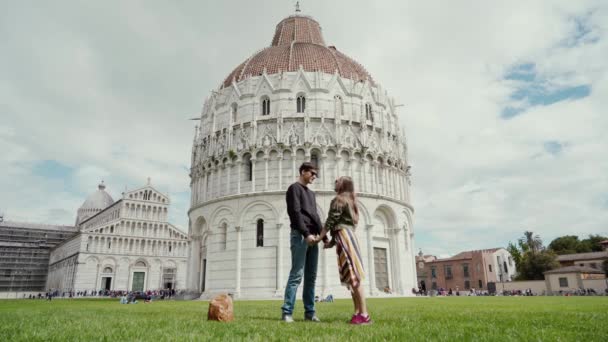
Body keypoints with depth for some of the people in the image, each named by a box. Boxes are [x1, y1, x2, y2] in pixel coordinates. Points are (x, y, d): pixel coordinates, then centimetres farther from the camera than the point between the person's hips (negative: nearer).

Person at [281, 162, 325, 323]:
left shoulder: (311, 193, 25)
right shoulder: (294, 188, 0)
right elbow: (295, 213, -12)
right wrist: (306, 234, -19)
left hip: (312, 238, 8)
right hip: (300, 236, -8)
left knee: (311, 277, 5)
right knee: (297, 275, -12)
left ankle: (309, 312, 8)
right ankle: (287, 312, -10)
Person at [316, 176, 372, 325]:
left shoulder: (339, 199, -4)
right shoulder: (350, 200, 24)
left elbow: (330, 222, -9)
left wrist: (320, 237, -2)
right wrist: (332, 241, 19)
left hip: (344, 237, -10)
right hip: (349, 236, 10)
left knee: (353, 276, -13)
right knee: (352, 276, 7)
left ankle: (364, 314, -15)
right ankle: (358, 313, 7)